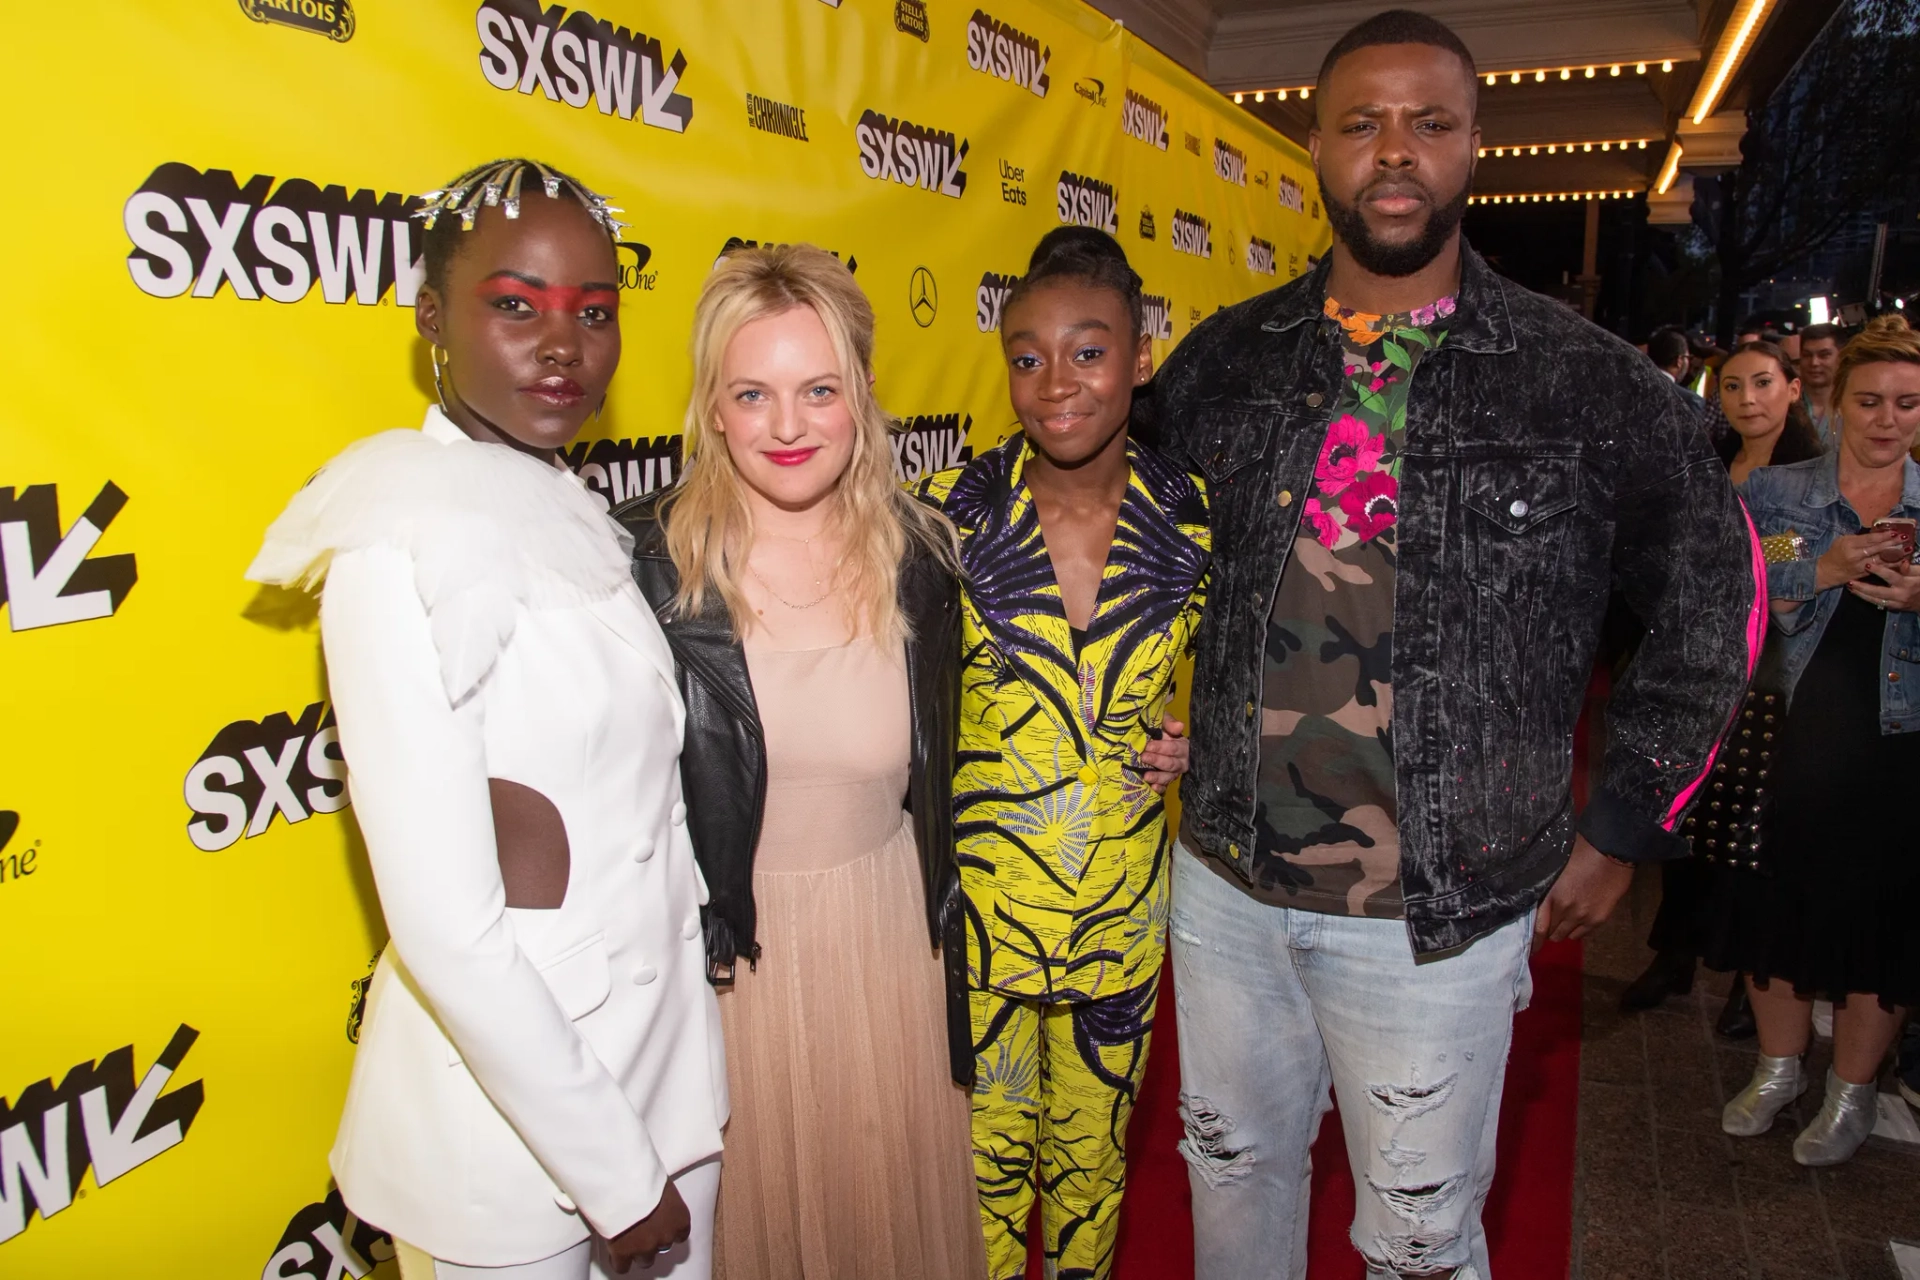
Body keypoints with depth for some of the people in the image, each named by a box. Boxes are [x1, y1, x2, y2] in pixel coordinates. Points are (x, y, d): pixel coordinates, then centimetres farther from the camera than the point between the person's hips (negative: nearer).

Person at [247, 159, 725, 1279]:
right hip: (507, 1102, -7)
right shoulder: (403, 544, -20)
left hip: (661, 1049, 7)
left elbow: (635, 800, 7)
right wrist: (617, 1180, -14)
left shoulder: (573, 511, 3)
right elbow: (450, 931, -23)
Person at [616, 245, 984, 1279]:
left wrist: (949, 958, 10)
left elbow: (937, 782, 6)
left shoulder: (919, 556, -4)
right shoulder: (647, 565, -14)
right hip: (725, 953, -2)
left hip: (888, 950, 3)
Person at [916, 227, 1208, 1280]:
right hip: (978, 902, -1)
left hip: (1127, 905, 2)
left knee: (1093, 1152, 22)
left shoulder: (1194, 518, -7)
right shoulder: (948, 514, -13)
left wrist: (1193, 742, -8)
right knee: (986, 1155, 15)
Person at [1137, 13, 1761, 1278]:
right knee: (1234, 1174, 22)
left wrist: (1624, 827, 3)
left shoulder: (1589, 384, -7)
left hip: (1441, 917, -2)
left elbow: (1718, 595, 4)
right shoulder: (1221, 362, 0)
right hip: (1227, 885, 3)